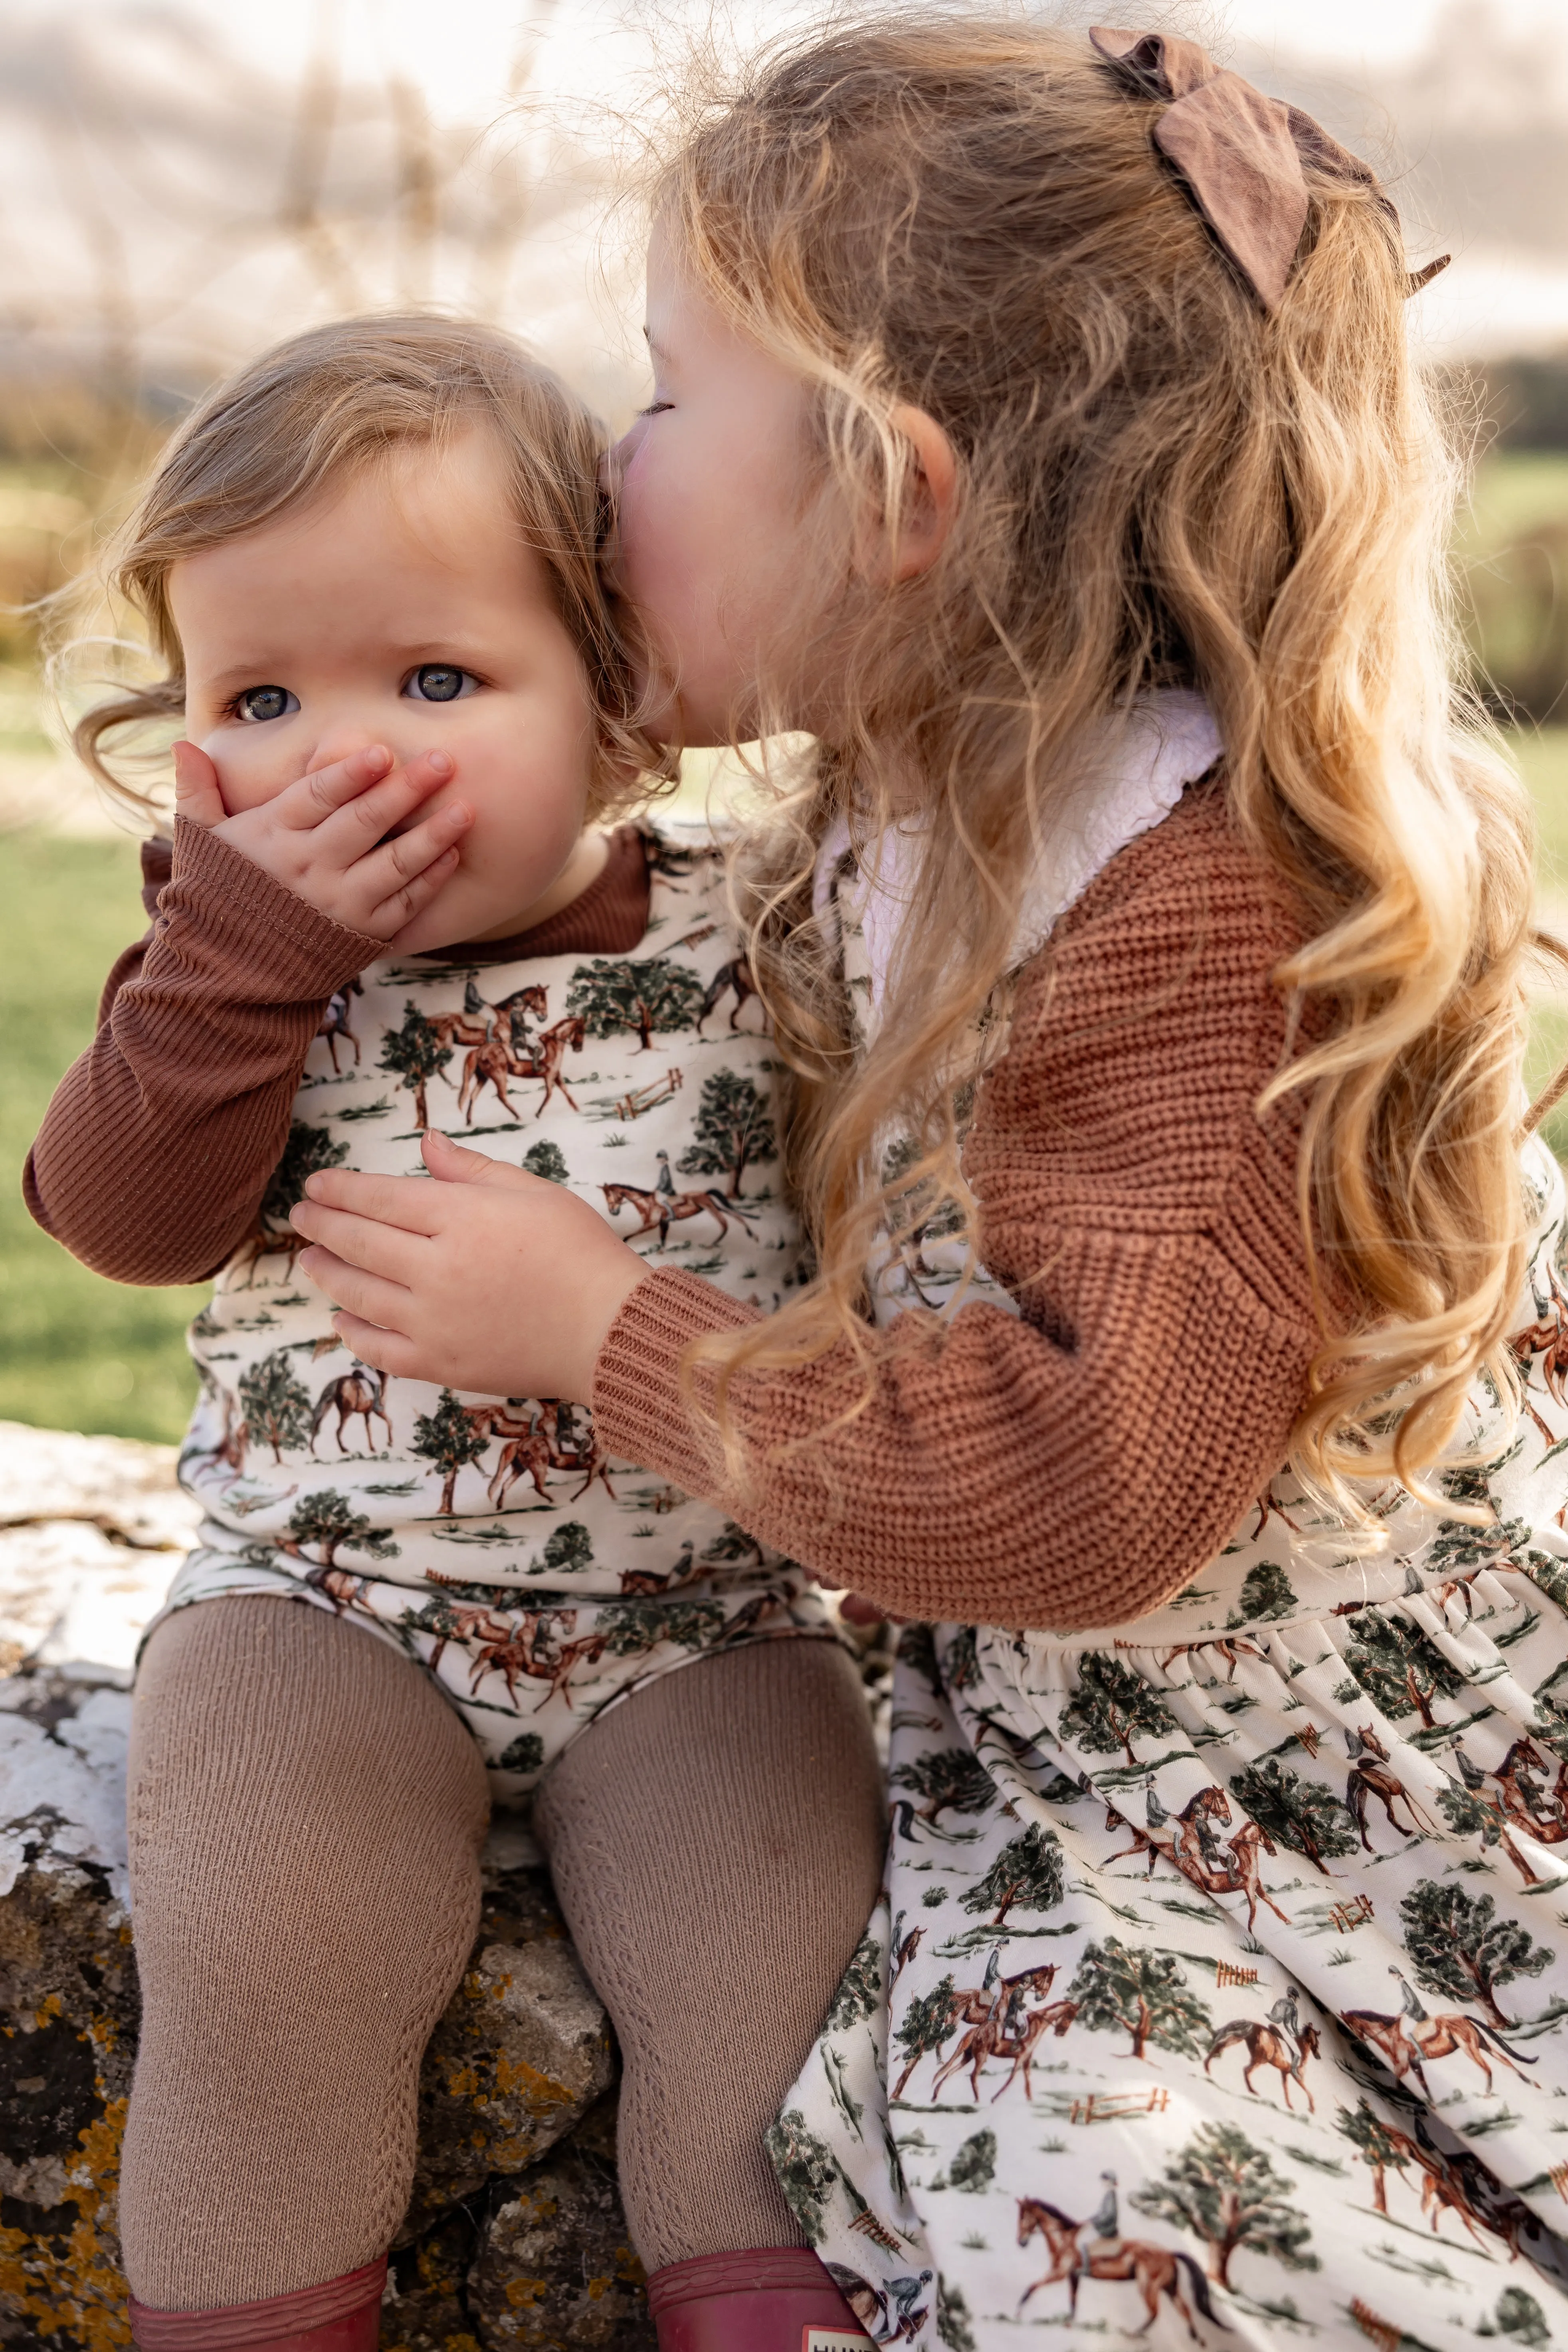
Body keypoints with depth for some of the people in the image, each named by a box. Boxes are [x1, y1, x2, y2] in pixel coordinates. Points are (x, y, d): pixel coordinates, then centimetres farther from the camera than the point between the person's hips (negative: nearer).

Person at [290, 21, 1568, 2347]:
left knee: (1098, 2153, -21)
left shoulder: (1221, 888, -24)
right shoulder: (871, 847, 2)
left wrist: (605, 1331, -20)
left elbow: (1091, 1482, -29)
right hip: (1074, 1757, 7)